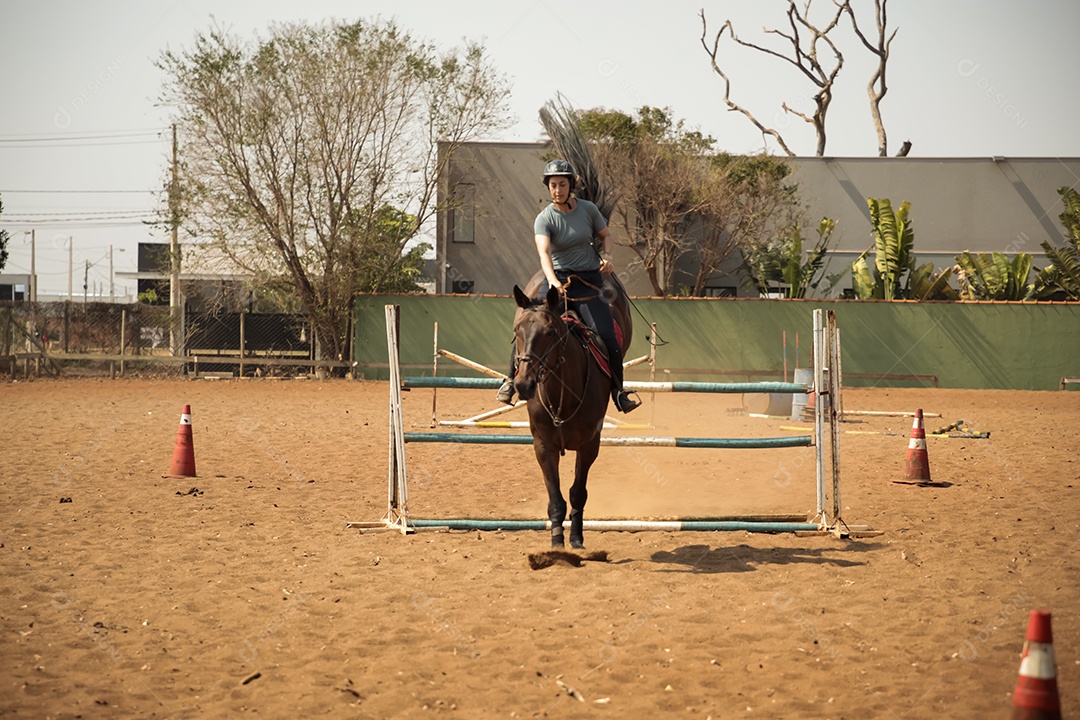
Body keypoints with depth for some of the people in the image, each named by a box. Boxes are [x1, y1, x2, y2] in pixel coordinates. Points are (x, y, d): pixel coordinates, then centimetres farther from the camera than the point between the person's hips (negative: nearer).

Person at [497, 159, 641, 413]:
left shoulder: (588, 209, -1)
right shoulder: (544, 219, -10)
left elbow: (606, 234, 16)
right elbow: (544, 252, -26)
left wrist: (607, 255, -6)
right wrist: (552, 280, -44)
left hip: (589, 281, 1)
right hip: (557, 279, -1)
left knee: (606, 336, -14)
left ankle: (618, 391, 2)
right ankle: (512, 378, 6)